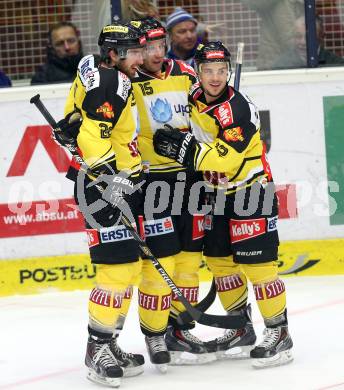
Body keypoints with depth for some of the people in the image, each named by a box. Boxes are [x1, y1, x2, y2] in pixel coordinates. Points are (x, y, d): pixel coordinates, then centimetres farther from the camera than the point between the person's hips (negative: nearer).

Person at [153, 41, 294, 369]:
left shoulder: (237, 108, -24)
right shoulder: (194, 97, 0)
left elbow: (226, 157, -32)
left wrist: (186, 149, -34)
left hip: (252, 191, -8)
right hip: (218, 192, 8)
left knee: (256, 262, -9)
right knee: (219, 259, 11)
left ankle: (279, 333, -1)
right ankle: (242, 329, 23)